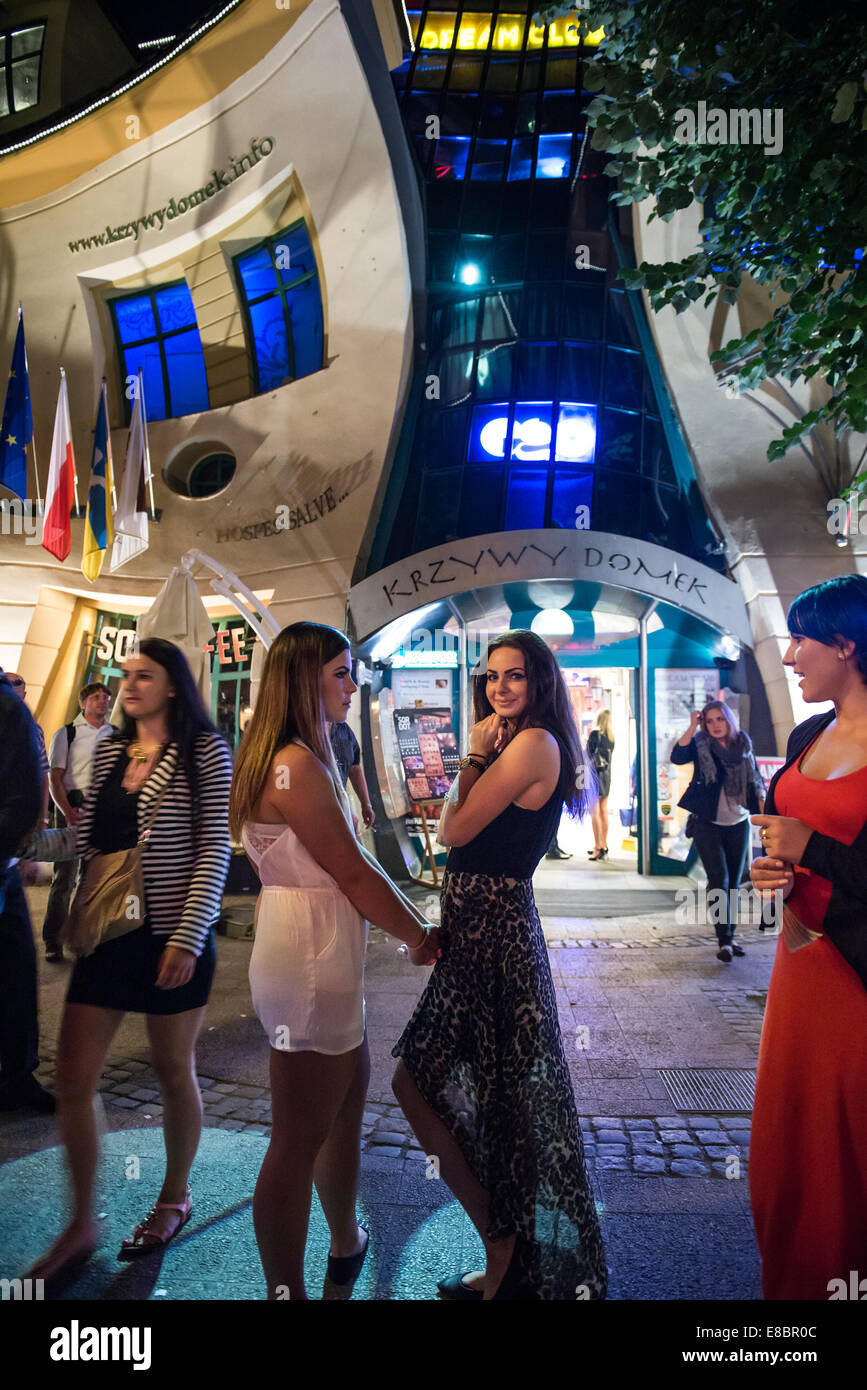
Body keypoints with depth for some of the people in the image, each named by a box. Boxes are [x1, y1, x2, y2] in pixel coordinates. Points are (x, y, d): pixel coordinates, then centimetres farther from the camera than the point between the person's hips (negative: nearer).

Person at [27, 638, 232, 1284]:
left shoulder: (205, 752, -9)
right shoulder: (108, 750, 8)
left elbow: (214, 850, -13)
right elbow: (88, 838, 13)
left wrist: (187, 936, -17)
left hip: (172, 936, -5)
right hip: (108, 932, 5)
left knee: (174, 1071, 11)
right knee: (73, 1077, 6)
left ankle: (175, 1199, 35)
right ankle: (82, 1225, 25)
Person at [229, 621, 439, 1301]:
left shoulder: (304, 759, 12)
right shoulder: (298, 767, -21)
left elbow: (350, 861, 13)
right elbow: (354, 874, -18)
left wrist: (414, 918, 9)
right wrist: (420, 936, -4)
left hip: (326, 951, 11)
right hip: (311, 958, -11)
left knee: (348, 1099, 24)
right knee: (300, 1138, 3)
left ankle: (348, 1244, 45)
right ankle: (286, 1288, 19)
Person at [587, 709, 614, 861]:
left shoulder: (594, 734, -11)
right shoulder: (611, 737, 9)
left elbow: (589, 754, -12)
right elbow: (609, 757, 13)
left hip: (595, 774, -7)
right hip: (607, 774, 7)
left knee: (594, 812, -5)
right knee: (604, 811, 12)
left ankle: (598, 847, -8)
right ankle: (604, 845, 17)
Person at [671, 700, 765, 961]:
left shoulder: (743, 744, 5)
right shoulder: (700, 745, -5)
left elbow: (755, 781, 13)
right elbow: (677, 757, -24)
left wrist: (764, 810, 6)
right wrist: (693, 726, -22)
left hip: (738, 824, 4)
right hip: (707, 824, -4)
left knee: (734, 883, 9)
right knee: (719, 880, -10)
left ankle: (730, 936, 20)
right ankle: (723, 941, -6)